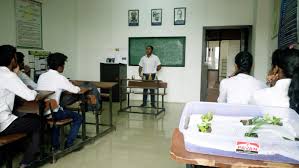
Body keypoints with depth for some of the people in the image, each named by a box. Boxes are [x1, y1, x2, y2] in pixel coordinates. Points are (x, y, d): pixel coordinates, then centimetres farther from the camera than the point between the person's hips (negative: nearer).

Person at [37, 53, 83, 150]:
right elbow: (75, 90, -6)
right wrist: (77, 87, 17)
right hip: (52, 113, -7)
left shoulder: (42, 76, 6)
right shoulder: (60, 78, -14)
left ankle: (55, 144, 39)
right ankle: (69, 144, 11)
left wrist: (64, 87, 20)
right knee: (78, 118, 12)